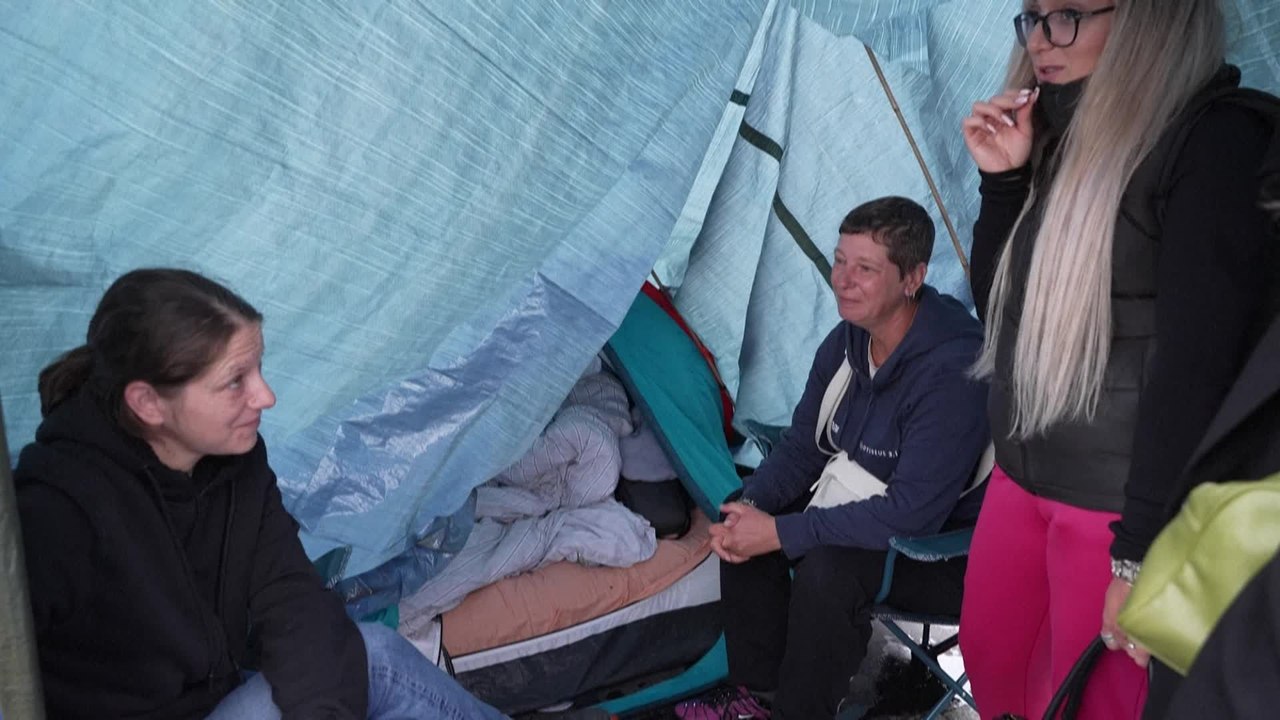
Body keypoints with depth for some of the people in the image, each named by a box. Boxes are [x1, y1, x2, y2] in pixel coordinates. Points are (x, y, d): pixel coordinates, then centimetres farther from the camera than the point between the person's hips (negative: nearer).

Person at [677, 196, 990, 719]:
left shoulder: (950, 372, -31)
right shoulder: (846, 342, -4)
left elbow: (912, 514, -32)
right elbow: (801, 446, 5)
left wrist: (782, 533, -29)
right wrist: (750, 505, -15)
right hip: (865, 512, 8)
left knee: (828, 569, -33)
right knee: (746, 519, -5)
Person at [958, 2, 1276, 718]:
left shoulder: (1218, 141, -15)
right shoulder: (1064, 141, 10)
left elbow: (1198, 356, -19)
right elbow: (1000, 304, 12)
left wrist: (1142, 550, -19)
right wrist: (1004, 180, -2)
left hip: (1121, 503, -7)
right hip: (1022, 478, 7)